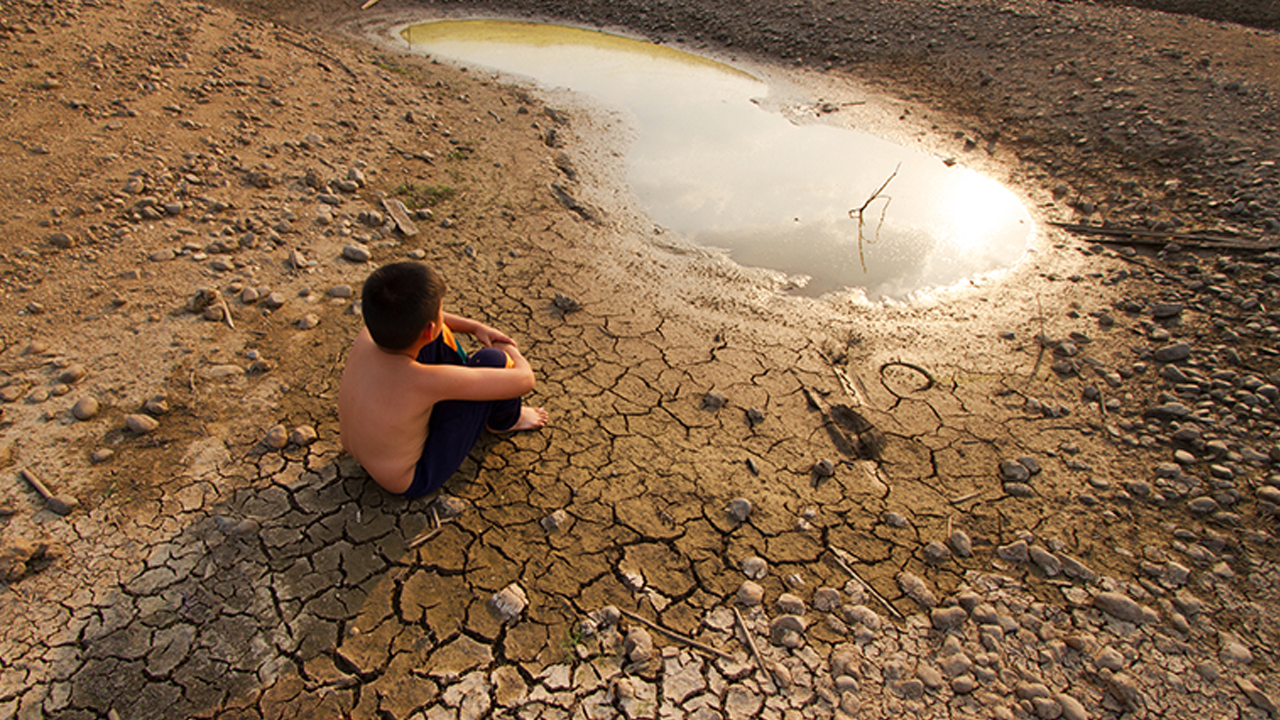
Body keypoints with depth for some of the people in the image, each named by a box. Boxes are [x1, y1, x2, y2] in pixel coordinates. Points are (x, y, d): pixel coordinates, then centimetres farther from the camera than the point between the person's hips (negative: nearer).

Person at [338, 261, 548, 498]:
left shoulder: (367, 335, -20)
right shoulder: (428, 381, -39)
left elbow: (414, 318, 6)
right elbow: (524, 381, -30)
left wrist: (475, 327, 2)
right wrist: (512, 353, -7)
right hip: (412, 479, -7)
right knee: (492, 360, -20)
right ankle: (504, 420, 14)